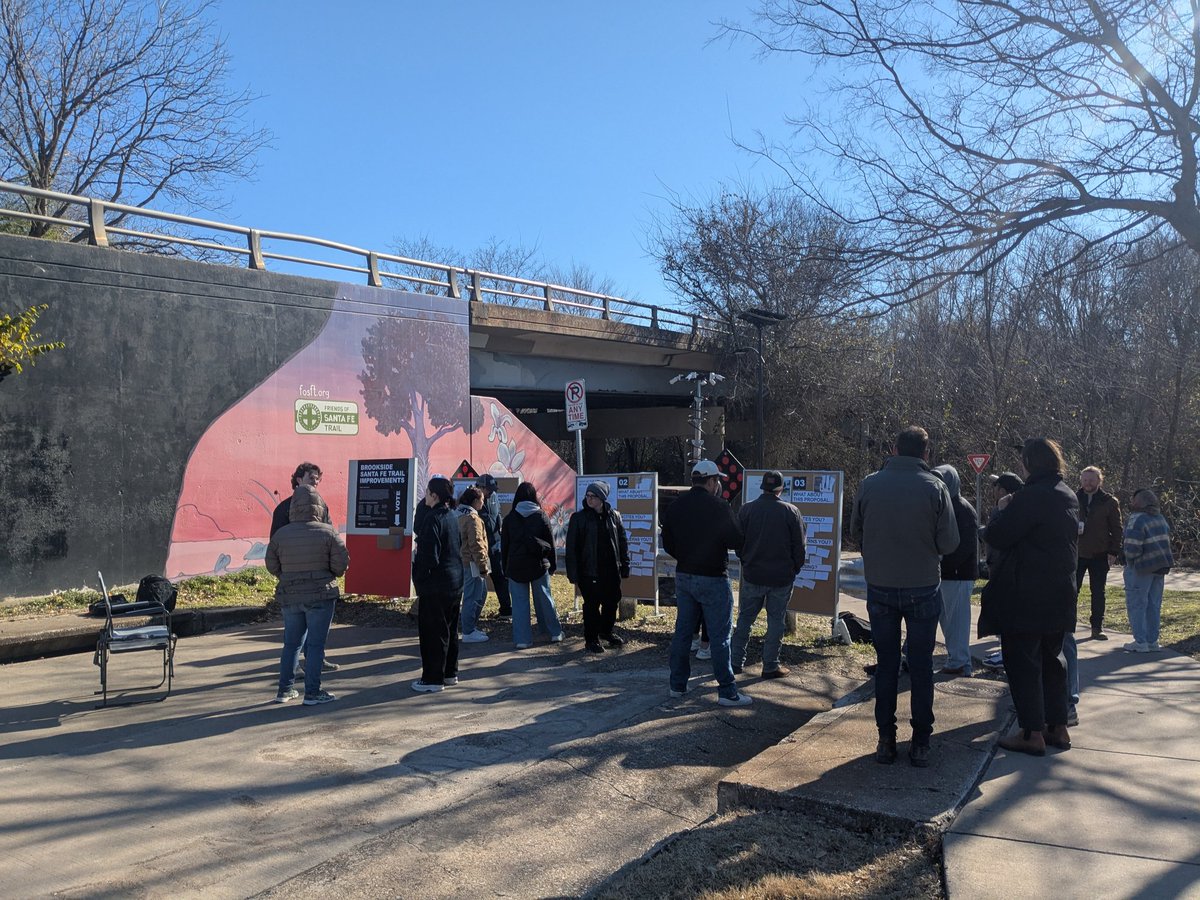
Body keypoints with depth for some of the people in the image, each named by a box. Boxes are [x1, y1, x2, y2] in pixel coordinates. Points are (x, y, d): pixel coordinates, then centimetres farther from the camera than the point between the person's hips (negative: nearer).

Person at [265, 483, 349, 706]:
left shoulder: (281, 534, -1)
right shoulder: (327, 533, -11)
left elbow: (272, 565, 6)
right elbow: (342, 563, -10)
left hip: (289, 597, 4)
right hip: (320, 596, -4)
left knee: (291, 643, 16)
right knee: (315, 644, 3)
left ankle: (285, 690, 21)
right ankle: (312, 693, 6)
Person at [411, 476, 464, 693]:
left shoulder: (433, 519, -18)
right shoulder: (451, 516, 9)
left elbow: (428, 556, -21)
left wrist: (419, 579, -9)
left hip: (435, 585, -9)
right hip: (455, 582, 9)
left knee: (432, 632, 0)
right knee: (449, 629, 17)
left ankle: (433, 679, 6)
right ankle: (450, 673, 28)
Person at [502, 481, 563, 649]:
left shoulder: (509, 518, -2)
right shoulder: (541, 516, -2)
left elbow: (504, 545, 3)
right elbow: (551, 542, 2)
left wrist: (504, 567, 11)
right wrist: (552, 564, 11)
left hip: (516, 566, -1)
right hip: (539, 565, 1)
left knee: (520, 602, 3)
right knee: (544, 599, 11)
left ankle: (522, 639, 3)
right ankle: (555, 633, 20)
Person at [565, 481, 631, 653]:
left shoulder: (614, 516, 3)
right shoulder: (578, 518, -7)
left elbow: (623, 542, 9)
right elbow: (571, 547, -7)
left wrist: (624, 566, 6)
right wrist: (573, 573, -10)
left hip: (611, 571, 4)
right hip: (589, 572, -4)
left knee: (612, 602, 15)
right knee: (591, 605, 2)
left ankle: (606, 631, 37)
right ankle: (591, 639, 17)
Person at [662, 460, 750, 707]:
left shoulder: (675, 507, 3)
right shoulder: (718, 507, -16)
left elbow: (668, 544, 8)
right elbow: (737, 542, -16)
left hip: (683, 576, 6)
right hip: (713, 579, -6)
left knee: (682, 631, 14)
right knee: (719, 636, 0)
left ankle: (677, 685, 22)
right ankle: (727, 691, 5)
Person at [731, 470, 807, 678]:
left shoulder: (746, 509, -3)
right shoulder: (791, 512, -8)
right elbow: (800, 546, -3)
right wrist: (795, 569, 11)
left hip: (752, 575, 2)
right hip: (782, 577, -2)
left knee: (745, 618, 12)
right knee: (776, 620, 7)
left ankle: (736, 662, 16)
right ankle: (770, 666, 11)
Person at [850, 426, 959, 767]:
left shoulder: (869, 484, -5)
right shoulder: (935, 487, -10)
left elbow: (855, 532, 4)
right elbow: (949, 542, -7)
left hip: (880, 588, 1)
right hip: (923, 588, -1)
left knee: (886, 665, 12)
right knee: (921, 667, 11)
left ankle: (886, 740, 16)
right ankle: (920, 744, 16)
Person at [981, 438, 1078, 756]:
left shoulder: (1032, 495, -20)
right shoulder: (1069, 496, 10)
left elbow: (997, 536, -19)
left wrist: (1004, 510, -1)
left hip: (1026, 598, -9)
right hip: (1060, 595, 9)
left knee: (1022, 661, 1)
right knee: (1050, 659, 18)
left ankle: (1032, 733, 5)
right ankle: (1058, 727, 25)